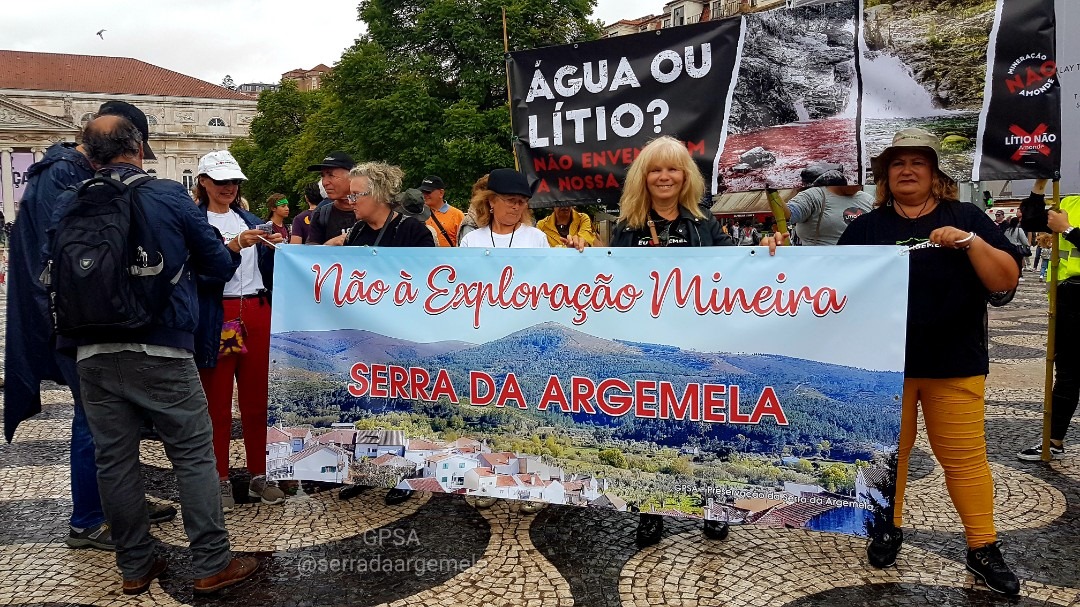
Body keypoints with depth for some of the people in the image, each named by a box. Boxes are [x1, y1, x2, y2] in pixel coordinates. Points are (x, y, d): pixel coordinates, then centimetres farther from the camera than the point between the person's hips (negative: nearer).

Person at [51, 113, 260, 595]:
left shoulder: (68, 204, 3)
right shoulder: (170, 196, -5)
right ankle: (211, 564, 9)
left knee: (114, 461, 11)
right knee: (194, 454, 4)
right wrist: (234, 251, 22)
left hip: (93, 354, 4)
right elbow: (219, 265, 2)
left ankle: (135, 566, 22)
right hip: (161, 350, -3)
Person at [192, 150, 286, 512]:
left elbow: (268, 268, 14)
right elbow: (198, 269, -14)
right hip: (216, 318, -4)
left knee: (257, 399, 8)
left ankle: (259, 476, 17)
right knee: (217, 403, 3)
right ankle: (220, 480, 14)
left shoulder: (250, 220, 16)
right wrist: (234, 246, -26)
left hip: (257, 314, 4)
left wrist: (275, 247, -5)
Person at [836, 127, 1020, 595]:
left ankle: (983, 549, 16)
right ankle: (887, 527, 27)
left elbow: (1006, 280, -4)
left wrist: (969, 241, -18)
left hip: (954, 363, -1)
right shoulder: (866, 227, 5)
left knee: (964, 456, 4)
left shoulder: (966, 218, 3)